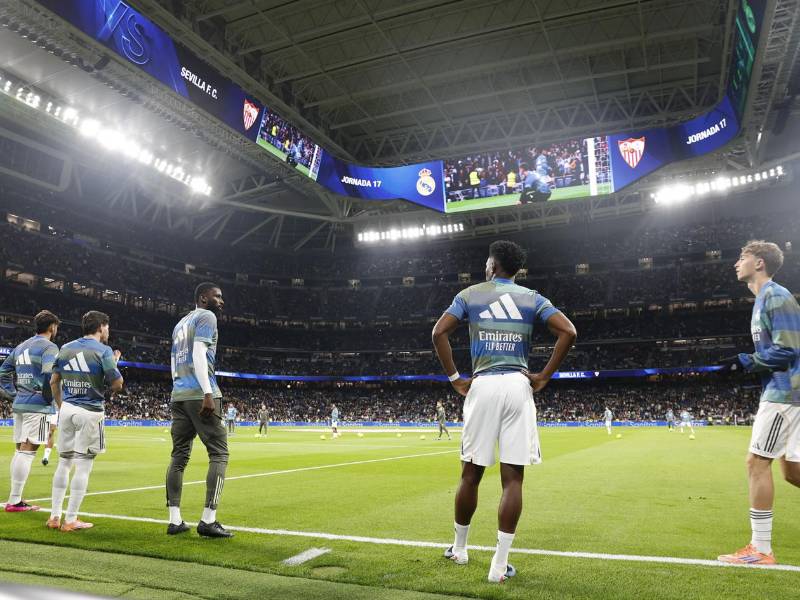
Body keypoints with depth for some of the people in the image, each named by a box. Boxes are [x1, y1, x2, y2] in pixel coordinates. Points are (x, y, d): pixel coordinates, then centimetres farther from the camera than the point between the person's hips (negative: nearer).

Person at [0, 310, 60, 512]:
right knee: (28, 451, -7)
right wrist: (50, 398, -10)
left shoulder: (21, 347, 18)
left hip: (19, 405, 8)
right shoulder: (49, 347, -8)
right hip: (38, 406, -8)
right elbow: (49, 375, -22)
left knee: (20, 450, 13)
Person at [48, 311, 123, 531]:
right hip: (90, 412, -6)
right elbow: (117, 384, -8)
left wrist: (60, 406, 21)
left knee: (64, 462, 16)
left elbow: (54, 382, 12)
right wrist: (115, 363, 8)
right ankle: (70, 520, 5)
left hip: (67, 409, 6)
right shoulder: (104, 351, -7)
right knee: (83, 466, 1)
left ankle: (54, 516, 19)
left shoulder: (66, 348, 10)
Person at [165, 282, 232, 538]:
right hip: (199, 394, -9)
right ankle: (208, 520, -8)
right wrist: (208, 393, -20)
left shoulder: (180, 324, 25)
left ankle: (175, 520, 9)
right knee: (219, 453, -4)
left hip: (178, 395, 9)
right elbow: (199, 353, -14)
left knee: (179, 455, 8)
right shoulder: (206, 317, -1)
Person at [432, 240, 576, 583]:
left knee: (471, 474, 12)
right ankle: (499, 564, 5)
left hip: (482, 385, 0)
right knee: (512, 478, 3)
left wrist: (454, 379, 3)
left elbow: (439, 333, -2)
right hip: (518, 386, 0)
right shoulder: (531, 298, 11)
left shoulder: (469, 295, 9)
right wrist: (544, 377, 3)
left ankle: (459, 548, 28)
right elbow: (568, 332, -1)